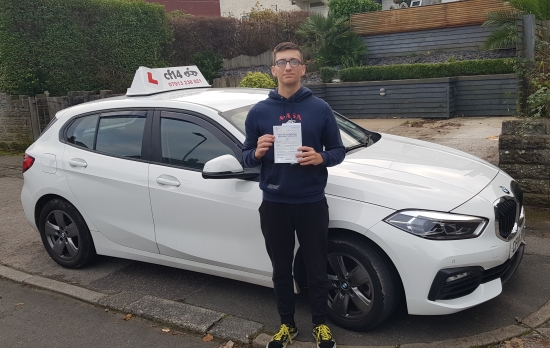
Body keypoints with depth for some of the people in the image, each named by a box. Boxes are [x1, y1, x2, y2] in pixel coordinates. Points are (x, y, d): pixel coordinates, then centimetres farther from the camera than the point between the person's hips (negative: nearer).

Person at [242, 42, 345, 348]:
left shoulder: (320, 109, -1)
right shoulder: (259, 112, 2)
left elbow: (338, 150, 3)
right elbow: (246, 158, 6)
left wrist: (321, 157, -18)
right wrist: (257, 153, -17)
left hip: (312, 202, -1)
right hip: (274, 204, 1)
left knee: (317, 268, 11)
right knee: (282, 270, 14)